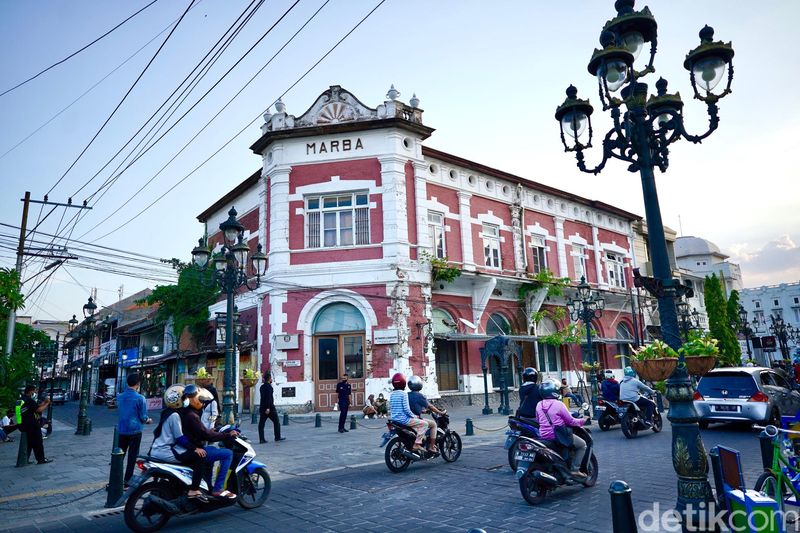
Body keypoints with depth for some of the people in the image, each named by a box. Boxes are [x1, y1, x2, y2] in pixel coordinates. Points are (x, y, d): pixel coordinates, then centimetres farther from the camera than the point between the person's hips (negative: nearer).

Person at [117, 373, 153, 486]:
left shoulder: (120, 397, 2)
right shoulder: (140, 398, -15)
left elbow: (119, 411, 16)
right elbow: (143, 417, -12)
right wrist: (148, 420, 11)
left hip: (121, 430, 5)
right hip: (134, 431, -5)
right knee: (132, 456, 6)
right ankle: (127, 480, 10)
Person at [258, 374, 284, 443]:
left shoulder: (262, 386, 13)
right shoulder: (269, 386, -13)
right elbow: (268, 397, -22)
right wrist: (268, 408, -25)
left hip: (262, 407, 8)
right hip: (270, 407, -8)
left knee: (261, 423, 4)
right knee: (276, 422, 5)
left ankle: (261, 439, 0)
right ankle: (277, 437, 10)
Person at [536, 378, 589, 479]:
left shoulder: (539, 405, 3)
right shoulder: (558, 404, -15)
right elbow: (570, 421, -8)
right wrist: (583, 420, 8)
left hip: (543, 435, 7)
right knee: (582, 444, 9)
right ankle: (574, 470, 2)